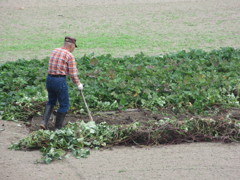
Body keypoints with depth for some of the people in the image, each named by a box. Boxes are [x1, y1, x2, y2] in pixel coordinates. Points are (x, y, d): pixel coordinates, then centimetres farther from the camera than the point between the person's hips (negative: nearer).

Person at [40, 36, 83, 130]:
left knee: (51, 102, 24)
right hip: (60, 81, -7)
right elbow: (73, 73, -10)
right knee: (64, 105, 8)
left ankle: (44, 122, 10)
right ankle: (58, 128, 11)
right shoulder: (70, 56, -10)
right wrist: (78, 84, 4)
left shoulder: (54, 51, 9)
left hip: (50, 79, 7)